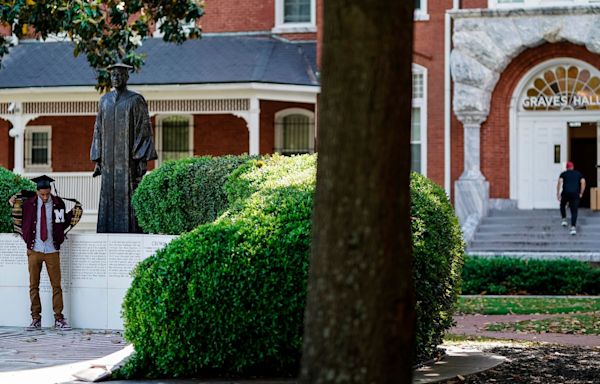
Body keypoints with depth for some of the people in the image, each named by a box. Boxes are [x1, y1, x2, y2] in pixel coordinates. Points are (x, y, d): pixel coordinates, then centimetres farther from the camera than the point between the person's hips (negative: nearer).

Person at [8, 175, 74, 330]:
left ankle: (59, 319, 5)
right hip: (34, 250, 0)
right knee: (34, 285, 3)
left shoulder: (58, 203, -1)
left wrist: (73, 213, -2)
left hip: (52, 251, 0)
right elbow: (21, 222, 10)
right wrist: (14, 205, 1)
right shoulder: (28, 204, -2)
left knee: (56, 285, 0)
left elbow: (63, 225, 9)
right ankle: (36, 319, 10)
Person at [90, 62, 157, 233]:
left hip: (129, 159, -5)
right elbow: (98, 130, 14)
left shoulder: (136, 100, -2)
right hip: (109, 160, 5)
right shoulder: (104, 100, 13)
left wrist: (142, 161, -13)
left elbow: (144, 129, -6)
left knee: (128, 199, -8)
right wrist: (97, 161, 9)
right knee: (108, 199, 2)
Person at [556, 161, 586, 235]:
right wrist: (581, 194, 10)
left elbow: (559, 182, -3)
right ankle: (573, 227, -12)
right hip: (575, 193, 0)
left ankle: (564, 220, 24)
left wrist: (558, 193, 0)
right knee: (574, 211, 1)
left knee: (562, 205, 30)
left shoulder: (564, 174, 13)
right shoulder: (578, 173, 18)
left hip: (566, 193, 0)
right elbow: (583, 182, 5)